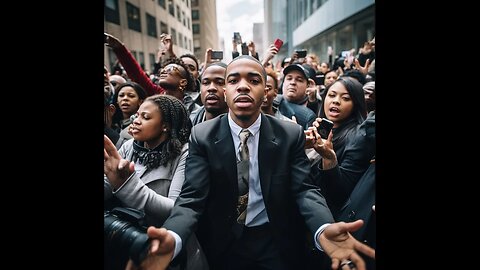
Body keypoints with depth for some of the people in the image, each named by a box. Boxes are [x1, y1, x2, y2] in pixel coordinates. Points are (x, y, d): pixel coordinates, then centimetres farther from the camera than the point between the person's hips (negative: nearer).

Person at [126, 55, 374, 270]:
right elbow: (192, 196, -17)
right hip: (224, 243, 0)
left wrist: (324, 229, -36)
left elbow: (305, 189, -13)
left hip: (278, 242, 1)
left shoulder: (291, 134, -9)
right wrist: (172, 238, -39)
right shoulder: (202, 136, -11)